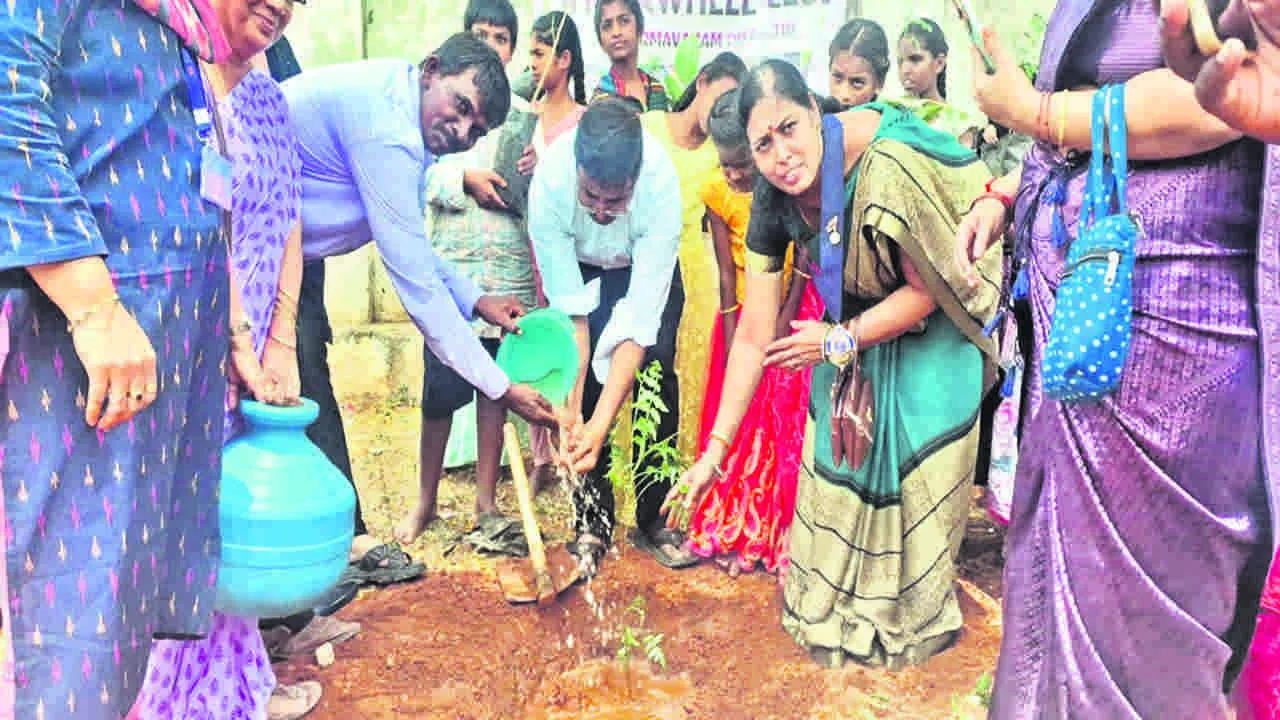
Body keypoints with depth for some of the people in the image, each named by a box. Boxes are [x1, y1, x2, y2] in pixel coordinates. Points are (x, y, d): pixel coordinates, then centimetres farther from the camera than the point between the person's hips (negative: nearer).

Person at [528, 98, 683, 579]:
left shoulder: (662, 184, -39)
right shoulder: (549, 182, -37)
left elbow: (639, 318, -38)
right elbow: (569, 313, -30)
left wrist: (600, 425, -42)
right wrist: (572, 414, -34)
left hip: (644, 265, 0)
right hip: (578, 266, 1)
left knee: (656, 369, -14)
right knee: (584, 374, -15)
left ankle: (654, 517, 3)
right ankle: (592, 524, -2)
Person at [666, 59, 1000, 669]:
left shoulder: (885, 167, -35)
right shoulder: (772, 205, -17)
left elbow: (927, 288, -23)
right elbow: (754, 336, -14)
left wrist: (840, 341, -17)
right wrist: (715, 451, -13)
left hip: (929, 339, -4)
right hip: (852, 333, 5)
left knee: (912, 488, 2)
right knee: (836, 477, 8)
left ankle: (904, 629, 28)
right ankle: (835, 621, 33)